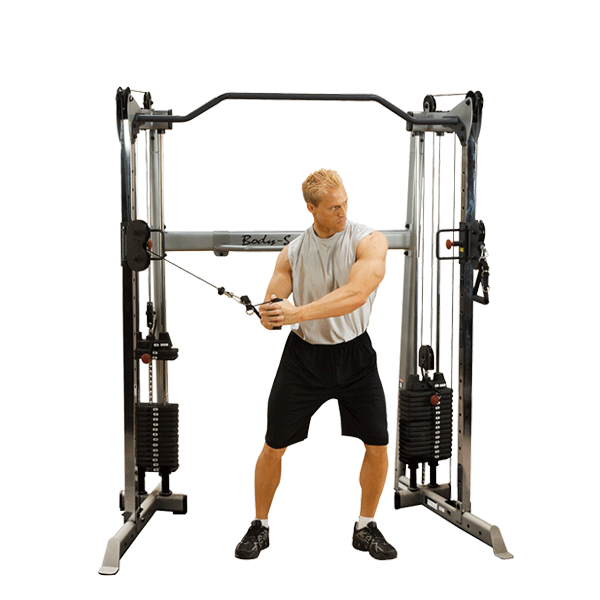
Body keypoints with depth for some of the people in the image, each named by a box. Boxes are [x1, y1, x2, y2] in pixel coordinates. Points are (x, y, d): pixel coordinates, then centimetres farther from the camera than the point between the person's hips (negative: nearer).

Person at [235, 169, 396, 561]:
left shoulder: (369, 241, -12)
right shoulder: (292, 253, -2)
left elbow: (357, 293, -28)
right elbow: (272, 308, -2)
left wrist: (299, 313, -37)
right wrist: (269, 314, -28)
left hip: (355, 354, -1)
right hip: (304, 355, 1)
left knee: (377, 445, -1)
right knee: (274, 446, 3)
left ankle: (366, 528, 21)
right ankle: (260, 527, 22)